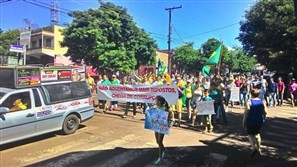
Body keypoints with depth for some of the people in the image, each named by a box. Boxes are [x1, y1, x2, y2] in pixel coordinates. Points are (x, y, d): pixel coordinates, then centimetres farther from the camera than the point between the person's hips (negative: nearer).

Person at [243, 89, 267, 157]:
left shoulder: (248, 101, -12)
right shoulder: (262, 101, 1)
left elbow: (246, 112, -15)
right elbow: (265, 112, 1)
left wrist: (244, 121, -8)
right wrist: (263, 119, 16)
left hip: (251, 121, -4)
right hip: (260, 121, 5)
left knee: (250, 134, 10)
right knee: (257, 133, 22)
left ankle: (254, 147, -9)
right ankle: (258, 149, 26)